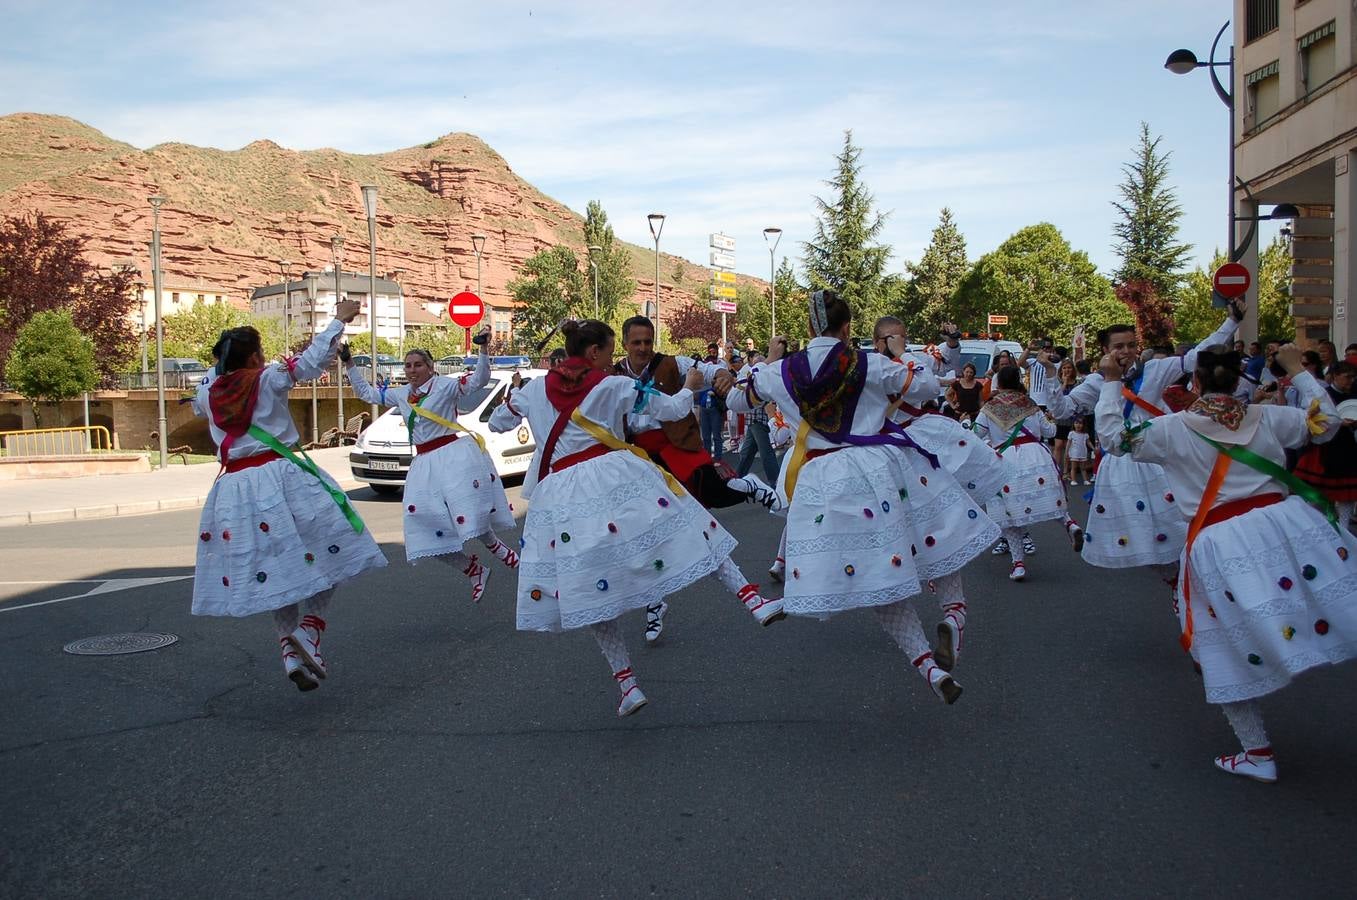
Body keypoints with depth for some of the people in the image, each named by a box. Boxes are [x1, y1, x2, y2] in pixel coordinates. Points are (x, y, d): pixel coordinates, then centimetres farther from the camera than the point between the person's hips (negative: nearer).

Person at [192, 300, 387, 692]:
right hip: (281, 477, -5)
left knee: (276, 571, 13)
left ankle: (290, 652, 8)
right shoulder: (268, 379, -4)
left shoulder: (211, 394, 9)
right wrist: (340, 319, 9)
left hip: (234, 486, 5)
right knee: (323, 556, 5)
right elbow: (315, 359, -2)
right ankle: (308, 634, -9)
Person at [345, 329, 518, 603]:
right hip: (424, 464, 6)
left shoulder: (445, 385, -4)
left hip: (454, 456, -6)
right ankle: (476, 572, 14)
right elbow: (365, 392, 26)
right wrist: (349, 363, 21)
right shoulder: (400, 394, 14)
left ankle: (496, 547, 9)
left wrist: (483, 348, -26)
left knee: (469, 515, -21)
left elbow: (479, 380, -13)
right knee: (432, 531, 0)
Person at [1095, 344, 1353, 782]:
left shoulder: (1173, 428, 0)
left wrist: (1111, 383, 15)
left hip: (1218, 544, -1)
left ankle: (1257, 753, 17)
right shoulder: (1267, 417, 7)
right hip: (1282, 521, 2)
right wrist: (1298, 371, 31)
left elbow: (1113, 437, 8)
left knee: (1231, 648, 10)